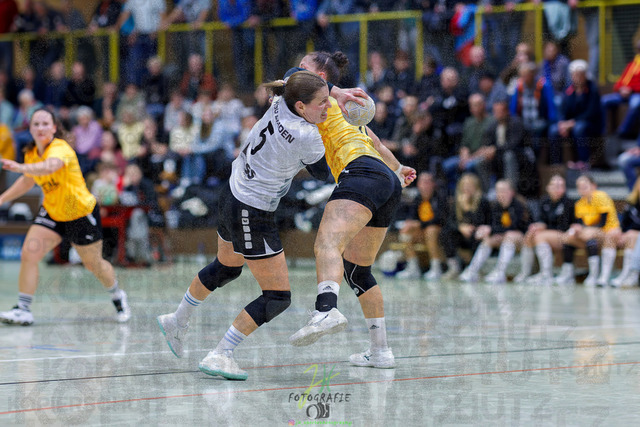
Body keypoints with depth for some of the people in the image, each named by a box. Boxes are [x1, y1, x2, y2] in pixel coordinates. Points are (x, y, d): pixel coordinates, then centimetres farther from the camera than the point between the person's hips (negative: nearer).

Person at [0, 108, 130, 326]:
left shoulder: (60, 149, -27)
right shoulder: (31, 154, -4)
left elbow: (50, 167, -51)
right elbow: (27, 181, 18)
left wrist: (20, 168, -67)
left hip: (82, 213, -5)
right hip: (52, 212, 5)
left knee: (94, 264, 11)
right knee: (28, 254, -16)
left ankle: (117, 296, 41)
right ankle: (23, 310, -10)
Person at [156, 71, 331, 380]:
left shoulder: (280, 105, -8)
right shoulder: (305, 137, -28)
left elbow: (293, 76, 17)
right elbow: (321, 170, -5)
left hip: (233, 194, 9)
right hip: (252, 215, -9)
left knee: (226, 267, 35)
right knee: (278, 296, -2)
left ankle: (177, 321, 53)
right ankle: (219, 356, -4)